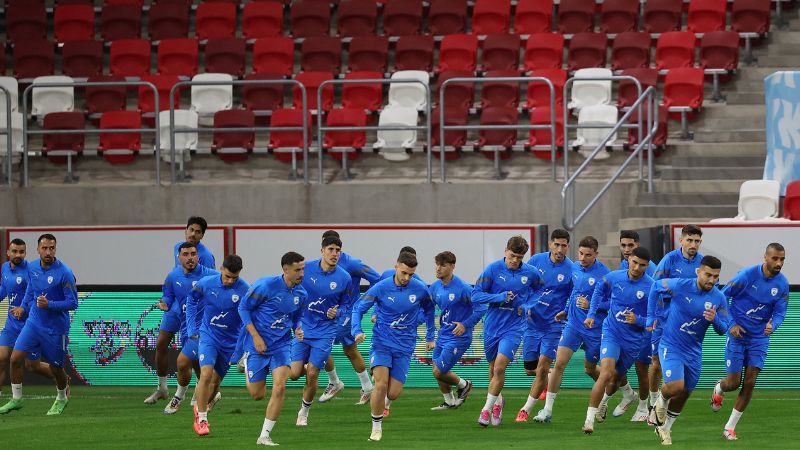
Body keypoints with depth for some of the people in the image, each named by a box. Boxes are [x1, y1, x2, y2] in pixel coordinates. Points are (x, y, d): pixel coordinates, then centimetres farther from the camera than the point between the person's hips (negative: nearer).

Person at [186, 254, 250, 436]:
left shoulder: (244, 290, -16)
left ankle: (200, 408, 39)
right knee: (206, 374, -19)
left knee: (216, 380, 11)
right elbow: (191, 300, 9)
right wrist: (192, 328, 6)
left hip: (230, 341, 1)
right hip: (208, 336, -1)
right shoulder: (206, 284, -11)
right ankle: (201, 420, -10)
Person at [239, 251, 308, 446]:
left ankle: (265, 436, -5)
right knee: (257, 394, 4)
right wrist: (256, 336, -14)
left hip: (282, 345, 3)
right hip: (258, 344, -3)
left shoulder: (301, 294, 0)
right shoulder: (266, 285, -17)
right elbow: (243, 307, -9)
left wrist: (298, 329, -7)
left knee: (279, 388, -15)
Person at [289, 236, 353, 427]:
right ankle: (306, 367, 31)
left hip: (324, 331, -1)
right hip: (301, 327, 1)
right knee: (294, 373, -7)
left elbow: (345, 304, 8)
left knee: (312, 376, -4)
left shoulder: (345, 278, -6)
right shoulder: (306, 269, -8)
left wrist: (336, 312, -13)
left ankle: (304, 411, 20)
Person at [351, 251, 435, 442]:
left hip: (404, 347, 2)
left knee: (392, 394, -5)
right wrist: (357, 331, -19)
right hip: (381, 343, -2)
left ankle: (383, 400, 33)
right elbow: (358, 308, -3)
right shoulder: (381, 288, -10)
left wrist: (430, 337, 18)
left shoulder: (420, 289, -4)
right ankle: (376, 427, -3)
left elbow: (429, 310, 16)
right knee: (381, 385, -20)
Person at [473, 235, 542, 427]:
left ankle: (487, 409, -6)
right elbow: (476, 295, -8)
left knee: (499, 368, -16)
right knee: (493, 369, 14)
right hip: (492, 326, 1)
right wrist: (500, 297, -19)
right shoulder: (493, 269, -7)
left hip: (514, 327, -1)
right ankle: (498, 402, 40)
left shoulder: (531, 273, -3)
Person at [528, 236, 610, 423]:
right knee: (559, 363, -9)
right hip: (573, 323, 4)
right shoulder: (574, 267, 3)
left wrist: (591, 306, -22)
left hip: (594, 329, -4)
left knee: (590, 369, 13)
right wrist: (566, 310, 18)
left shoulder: (603, 274, -15)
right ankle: (547, 409, -5)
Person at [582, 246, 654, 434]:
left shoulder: (651, 287, -14)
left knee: (616, 377, 19)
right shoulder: (614, 278, -7)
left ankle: (603, 402, 53)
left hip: (633, 339, 1)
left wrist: (638, 320, -24)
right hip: (611, 332, -1)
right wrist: (591, 314, 11)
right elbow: (599, 291, 17)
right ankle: (589, 419, -18)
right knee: (606, 373, -21)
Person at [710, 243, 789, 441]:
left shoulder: (782, 283, -5)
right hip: (738, 334, -3)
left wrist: (772, 325, -24)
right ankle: (719, 388, 37)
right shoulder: (747, 275, -17)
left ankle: (730, 427, 7)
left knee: (749, 383, -5)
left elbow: (780, 313, -1)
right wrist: (731, 324, -14)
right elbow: (723, 297, -8)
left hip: (759, 337, 3)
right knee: (733, 383, -2)